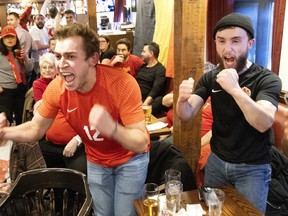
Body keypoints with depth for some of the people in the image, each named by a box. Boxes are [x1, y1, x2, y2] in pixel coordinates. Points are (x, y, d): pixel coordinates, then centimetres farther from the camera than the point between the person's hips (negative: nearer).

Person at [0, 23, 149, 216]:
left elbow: (141, 143, -31)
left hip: (130, 159, -3)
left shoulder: (123, 83, -33)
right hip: (96, 161, 3)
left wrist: (112, 128, -51)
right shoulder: (56, 89, -20)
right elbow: (36, 129, -4)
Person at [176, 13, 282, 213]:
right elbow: (187, 116, -11)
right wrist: (182, 100, -34)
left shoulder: (267, 79, -16)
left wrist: (235, 89, -43)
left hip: (252, 168, -3)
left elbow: (264, 123, -31)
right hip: (216, 161, 4)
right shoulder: (210, 78, -3)